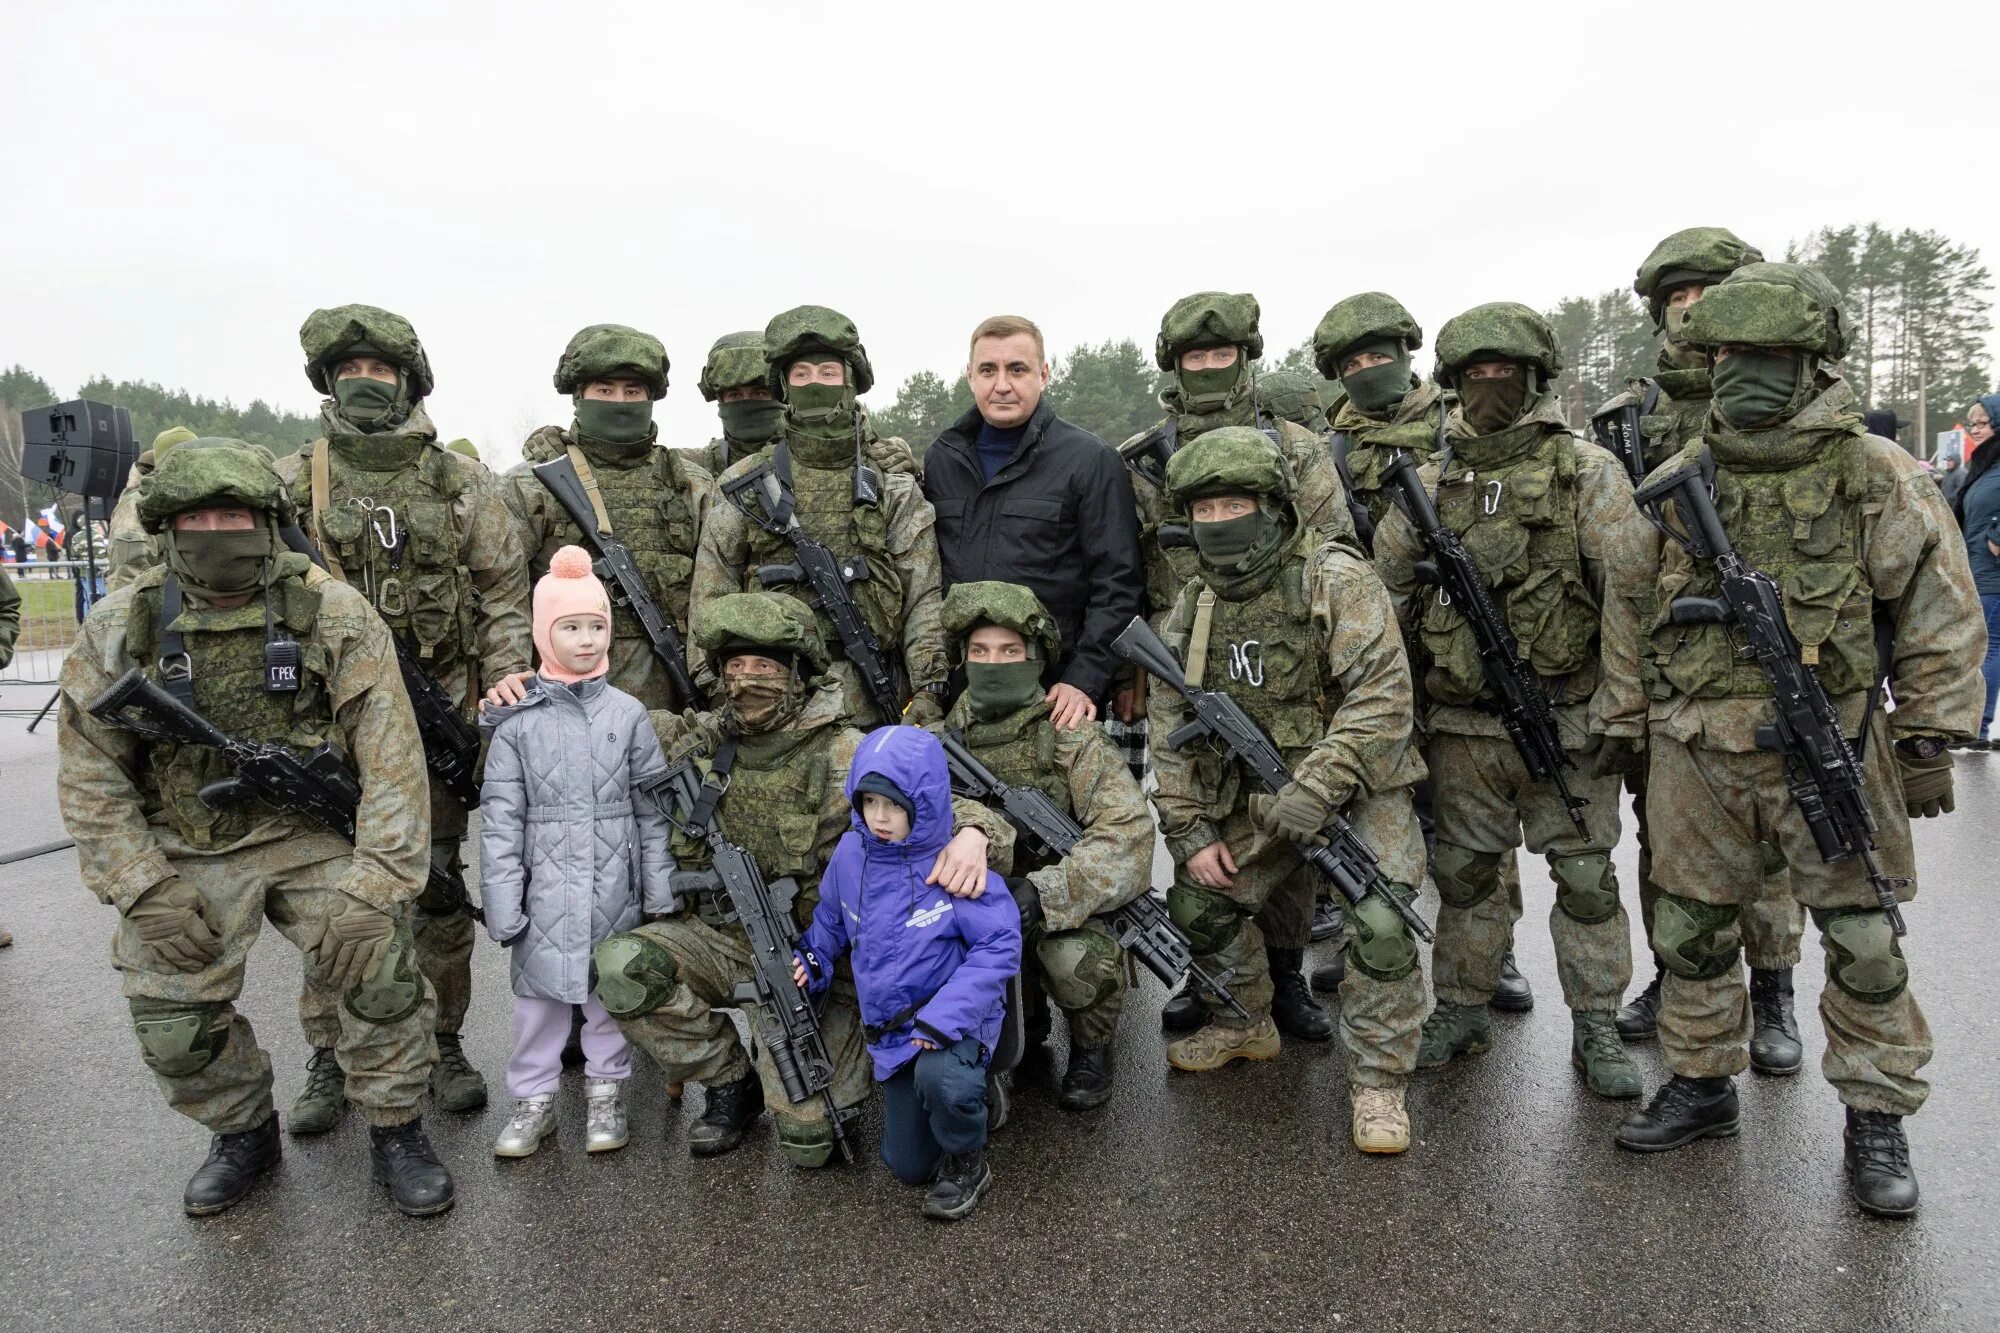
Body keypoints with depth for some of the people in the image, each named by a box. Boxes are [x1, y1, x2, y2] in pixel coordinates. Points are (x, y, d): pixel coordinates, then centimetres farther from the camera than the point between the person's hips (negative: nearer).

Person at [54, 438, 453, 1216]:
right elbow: (90, 773, 0)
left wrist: (372, 888, -19)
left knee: (383, 966, -18)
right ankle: (243, 1133, 27)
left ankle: (395, 1131, 6)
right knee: (171, 1025, -5)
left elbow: (392, 762, -13)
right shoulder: (120, 628, -5)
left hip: (310, 837, -2)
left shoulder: (334, 616, -12)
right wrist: (147, 893, -9)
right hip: (184, 854, 2)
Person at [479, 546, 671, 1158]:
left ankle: (605, 1094, 29)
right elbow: (500, 816, -3)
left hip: (614, 884, 1)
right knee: (538, 992, 10)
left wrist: (659, 891, 2)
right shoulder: (518, 720, -3)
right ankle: (534, 1099, 27)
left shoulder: (627, 713, -1)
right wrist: (501, 902, -6)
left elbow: (652, 807, 2)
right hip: (547, 885, 0)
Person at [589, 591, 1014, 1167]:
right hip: (720, 939, 4)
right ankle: (730, 1080, 2)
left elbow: (945, 805, -19)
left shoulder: (847, 757, -14)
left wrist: (971, 835, -42)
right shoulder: (701, 738, 0)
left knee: (805, 1140, -11)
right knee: (620, 966, -24)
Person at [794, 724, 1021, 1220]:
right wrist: (812, 959, -6)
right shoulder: (851, 853, -7)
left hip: (957, 1018, -5)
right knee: (909, 1166, 12)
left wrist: (945, 1017, -28)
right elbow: (831, 917, 12)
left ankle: (967, 1161, -5)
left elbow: (999, 945, -21)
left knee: (938, 1078, -39)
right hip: (891, 1029, 5)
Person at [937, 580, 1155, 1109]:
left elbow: (1128, 831, -23)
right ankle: (1023, 1018, 10)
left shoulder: (1068, 733, -14)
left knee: (1074, 959, -34)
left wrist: (1046, 891, -35)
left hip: (1073, 906, -4)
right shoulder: (946, 733, -2)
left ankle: (1091, 1046, 4)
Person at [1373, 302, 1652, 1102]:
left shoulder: (1587, 473, -3)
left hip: (1566, 721, -2)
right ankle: (1462, 1010, 28)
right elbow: (1386, 586, 11)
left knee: (1586, 876, 7)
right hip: (1463, 722, 3)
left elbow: (1629, 595, -8)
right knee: (1464, 871, 12)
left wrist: (1623, 713, -12)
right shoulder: (1428, 482, 5)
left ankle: (1596, 1028, 22)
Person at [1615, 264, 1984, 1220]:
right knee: (1691, 928, 12)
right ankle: (1701, 1084, 30)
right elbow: (1641, 605, 13)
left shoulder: (1875, 476, -5)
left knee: (1864, 941, 5)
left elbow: (1941, 616, -2)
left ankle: (1876, 1120, 23)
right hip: (1696, 752, 4)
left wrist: (1927, 742, -4)